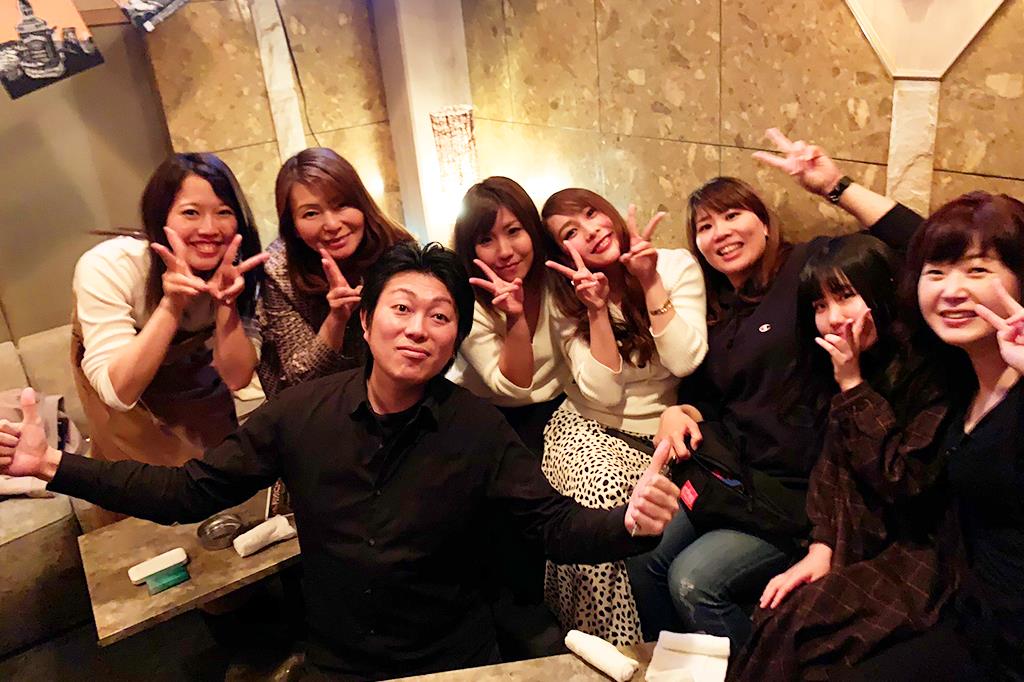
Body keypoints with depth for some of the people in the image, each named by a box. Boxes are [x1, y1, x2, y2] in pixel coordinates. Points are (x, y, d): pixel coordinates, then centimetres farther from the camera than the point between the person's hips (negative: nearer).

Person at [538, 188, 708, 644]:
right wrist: (596, 311, -20)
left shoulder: (677, 265, -5)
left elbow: (684, 362, -17)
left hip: (656, 434, 0)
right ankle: (599, 648, -15)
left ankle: (630, 646, -4)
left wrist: (650, 283, -19)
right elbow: (603, 394, -12)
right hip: (587, 426, 0)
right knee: (603, 491, -33)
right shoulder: (569, 301, -2)